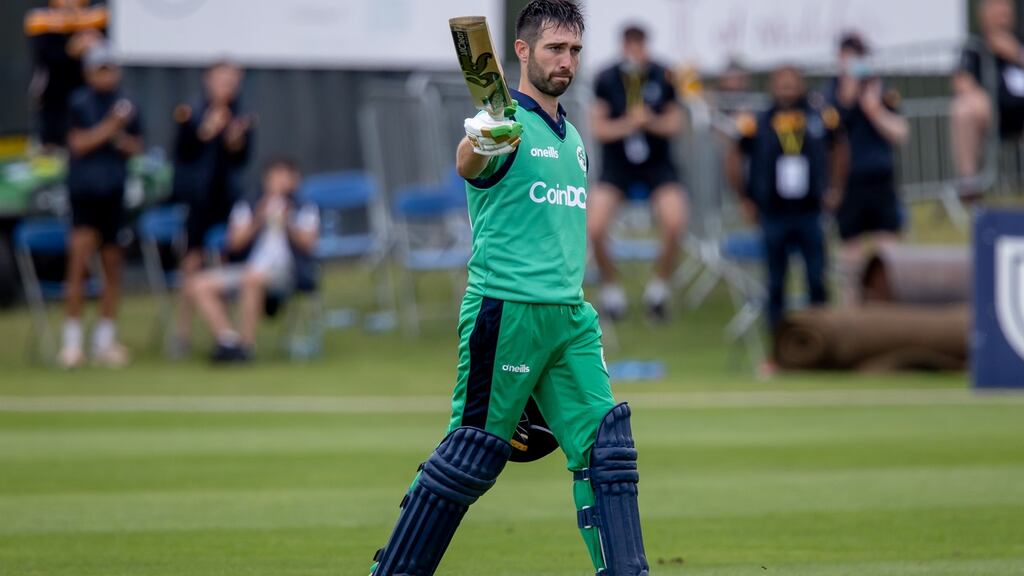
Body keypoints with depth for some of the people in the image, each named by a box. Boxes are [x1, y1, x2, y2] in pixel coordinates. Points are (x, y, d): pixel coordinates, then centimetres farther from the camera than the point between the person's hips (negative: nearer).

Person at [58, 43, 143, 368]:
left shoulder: (126, 106, 10)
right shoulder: (79, 103, -1)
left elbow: (136, 147, 12)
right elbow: (78, 143, -8)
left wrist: (120, 139, -8)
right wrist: (111, 125, -14)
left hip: (115, 194, 4)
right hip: (84, 191, -4)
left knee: (113, 265, 6)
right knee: (79, 261, -10)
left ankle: (105, 341, 14)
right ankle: (71, 342, -6)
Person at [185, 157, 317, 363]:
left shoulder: (305, 211, 16)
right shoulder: (246, 209, 22)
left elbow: (308, 244, 1)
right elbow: (234, 244, 8)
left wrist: (288, 224, -13)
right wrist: (258, 221, -4)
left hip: (287, 271, -5)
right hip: (248, 267, 5)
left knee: (252, 278, -39)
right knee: (197, 285, -15)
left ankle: (245, 345, -34)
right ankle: (228, 340, -23)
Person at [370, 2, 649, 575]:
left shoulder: (572, 138, 17)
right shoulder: (507, 124, -8)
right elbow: (467, 165, -32)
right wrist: (481, 142, -56)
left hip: (570, 317, 7)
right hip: (505, 312, -7)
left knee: (605, 446, 0)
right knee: (473, 450, -5)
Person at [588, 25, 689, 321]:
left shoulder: (663, 77, -5)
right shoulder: (607, 80, -7)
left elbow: (674, 123, -1)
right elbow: (598, 128, -7)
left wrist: (651, 122, -20)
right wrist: (627, 124, -24)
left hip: (657, 165, 0)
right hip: (616, 165, 0)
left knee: (675, 224, -22)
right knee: (595, 229, -18)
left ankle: (659, 285, 5)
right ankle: (610, 287, 9)